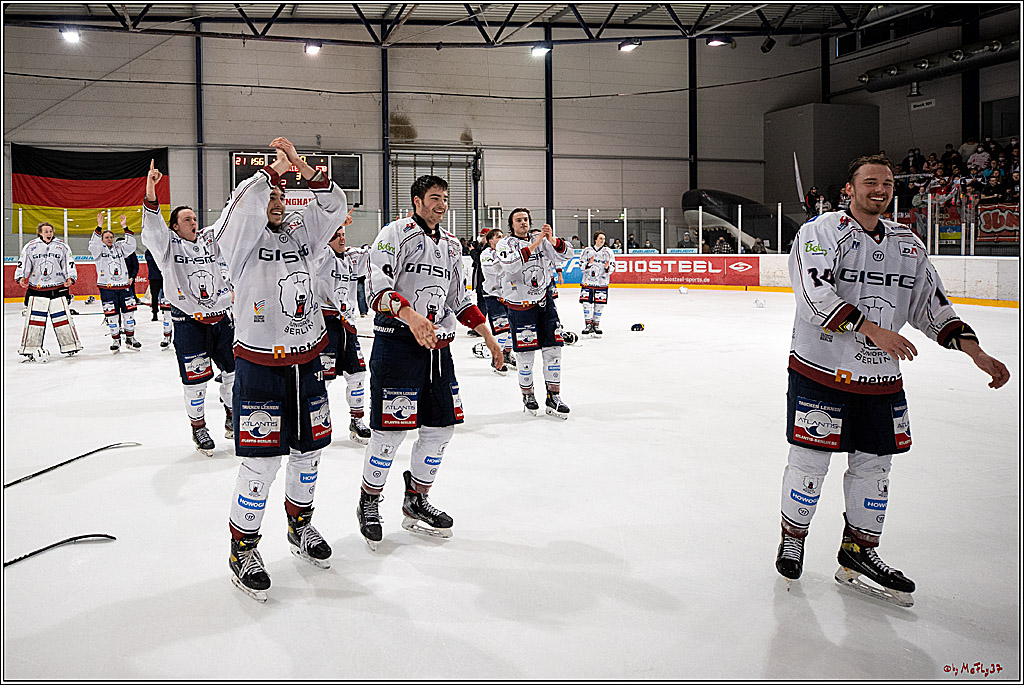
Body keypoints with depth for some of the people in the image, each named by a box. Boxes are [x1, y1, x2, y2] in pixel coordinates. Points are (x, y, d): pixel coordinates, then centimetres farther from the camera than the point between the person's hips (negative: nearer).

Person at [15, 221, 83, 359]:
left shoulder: (62, 246, 6)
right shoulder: (30, 246, 5)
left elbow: (69, 263, 5)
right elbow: (23, 263, 4)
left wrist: (70, 278, -10)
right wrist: (21, 277, -11)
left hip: (58, 287, 0)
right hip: (36, 288, 0)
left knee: (62, 316, 0)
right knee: (34, 317, -3)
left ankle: (70, 345, 11)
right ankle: (29, 348, 4)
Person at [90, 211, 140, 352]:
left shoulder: (119, 249, 14)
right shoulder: (99, 250, 3)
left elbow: (131, 245, 3)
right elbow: (93, 244, -17)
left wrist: (125, 228, -4)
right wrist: (99, 227, -25)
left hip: (124, 285, 3)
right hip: (107, 287, -3)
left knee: (129, 311, 3)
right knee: (112, 314, -1)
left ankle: (130, 339, 12)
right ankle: (115, 340, 10)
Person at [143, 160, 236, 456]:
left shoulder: (210, 238, 9)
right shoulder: (169, 245, -3)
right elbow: (153, 229, -21)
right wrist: (150, 195, -38)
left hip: (221, 317, 4)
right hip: (189, 321, -4)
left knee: (235, 370, 10)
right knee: (195, 377, -3)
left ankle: (232, 419, 30)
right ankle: (198, 427, 15)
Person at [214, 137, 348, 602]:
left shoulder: (301, 233, 9)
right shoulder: (244, 240, -6)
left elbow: (334, 206, -4)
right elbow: (243, 207, -27)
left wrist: (300, 166, -13)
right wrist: (275, 168, -17)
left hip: (307, 363, 6)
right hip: (259, 366, -5)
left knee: (308, 451, 16)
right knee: (262, 462, -4)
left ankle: (300, 527, 38)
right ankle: (243, 549, 14)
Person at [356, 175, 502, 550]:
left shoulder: (451, 245, 19)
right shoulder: (396, 233, -5)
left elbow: (459, 299, 26)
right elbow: (377, 285, -19)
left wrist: (488, 336, 22)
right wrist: (410, 314, -34)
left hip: (437, 346, 7)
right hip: (396, 343, -7)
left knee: (441, 426, 7)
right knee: (391, 428, -6)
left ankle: (416, 501, 25)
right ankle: (368, 503, 15)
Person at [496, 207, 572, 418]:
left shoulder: (542, 241, 8)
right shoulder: (505, 244, -2)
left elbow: (565, 255, -2)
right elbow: (510, 265, -23)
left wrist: (552, 240, -20)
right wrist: (533, 245, -27)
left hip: (543, 301, 4)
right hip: (519, 305, -3)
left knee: (553, 348, 2)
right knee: (525, 353, -1)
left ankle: (553, 398, 9)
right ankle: (527, 395, 20)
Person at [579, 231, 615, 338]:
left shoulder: (608, 252, 6)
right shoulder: (588, 251, 5)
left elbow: (612, 268, 5)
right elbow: (581, 265, 5)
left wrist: (607, 267, -16)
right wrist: (589, 264, -14)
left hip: (602, 283, 0)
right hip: (588, 281, 0)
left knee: (599, 305, 1)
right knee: (586, 304, -4)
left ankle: (596, 325, 14)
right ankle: (588, 325, 7)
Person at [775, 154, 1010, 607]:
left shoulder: (907, 245, 12)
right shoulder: (821, 231, -7)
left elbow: (932, 304, 15)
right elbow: (816, 294, -22)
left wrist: (976, 353, 5)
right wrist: (872, 328, -31)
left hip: (881, 380, 6)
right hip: (820, 370, -5)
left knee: (873, 464, 9)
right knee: (810, 461, 1)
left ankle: (859, 550, 26)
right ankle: (793, 539, 23)